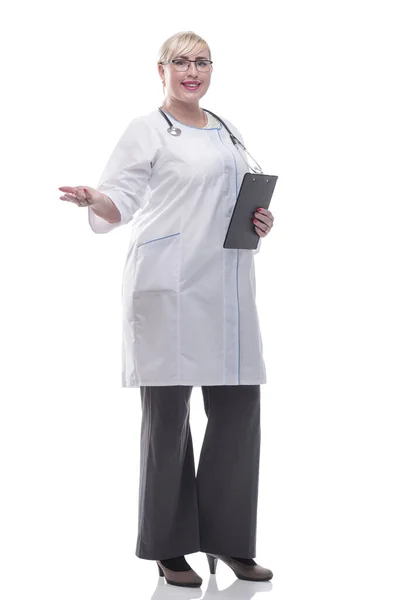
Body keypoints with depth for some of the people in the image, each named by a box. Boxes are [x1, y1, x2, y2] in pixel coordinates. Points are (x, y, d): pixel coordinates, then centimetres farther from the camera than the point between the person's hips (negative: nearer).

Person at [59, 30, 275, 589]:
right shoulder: (147, 129, 1)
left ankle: (226, 537, 19)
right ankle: (169, 548, 10)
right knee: (168, 411, -2)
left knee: (238, 406, 5)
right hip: (170, 285, -6)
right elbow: (120, 201, -6)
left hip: (226, 283, 6)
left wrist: (260, 221, 7)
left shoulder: (226, 130, 20)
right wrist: (93, 199, -28)